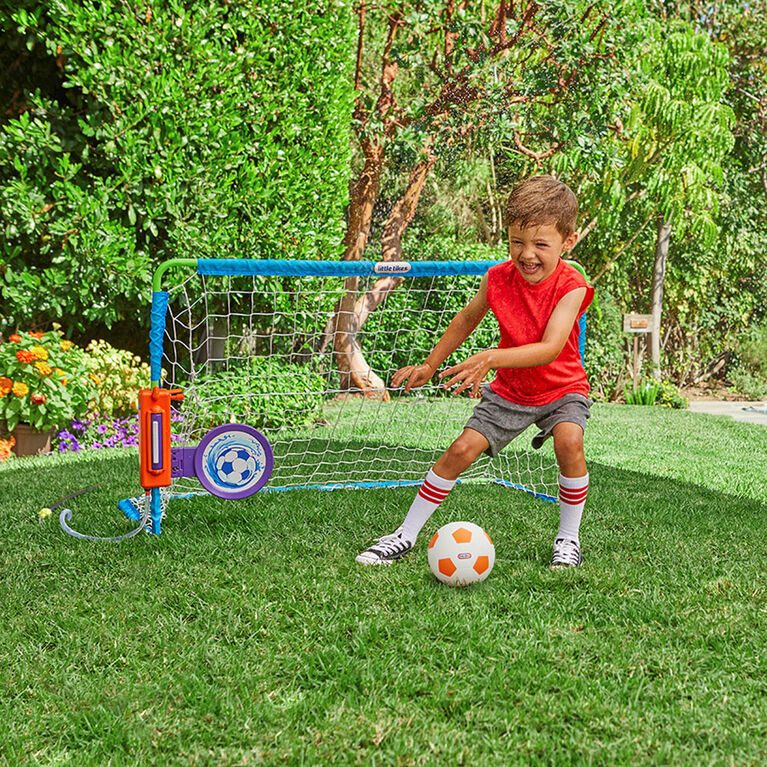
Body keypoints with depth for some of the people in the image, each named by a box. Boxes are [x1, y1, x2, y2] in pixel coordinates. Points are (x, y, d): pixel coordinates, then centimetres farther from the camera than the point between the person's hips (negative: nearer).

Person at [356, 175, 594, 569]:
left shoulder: (571, 286, -25)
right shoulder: (498, 277, -14)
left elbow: (550, 348, -37)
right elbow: (467, 318, 7)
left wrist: (490, 359, -48)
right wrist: (430, 365, 11)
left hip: (562, 388, -3)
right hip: (510, 390, 3)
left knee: (569, 441, -30)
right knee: (461, 450, -8)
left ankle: (568, 538, -8)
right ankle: (405, 536, 5)